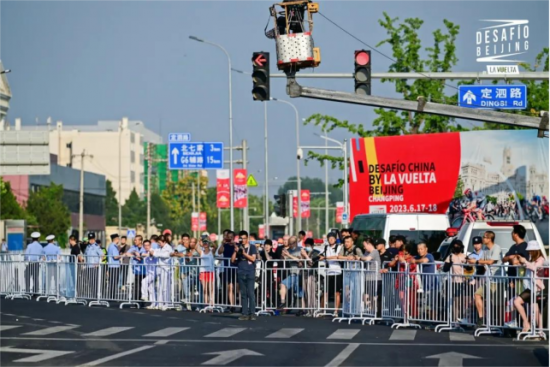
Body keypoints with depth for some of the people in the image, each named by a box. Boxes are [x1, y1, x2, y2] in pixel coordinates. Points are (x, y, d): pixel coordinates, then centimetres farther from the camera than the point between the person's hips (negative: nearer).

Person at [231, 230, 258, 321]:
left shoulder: (252, 247, 5)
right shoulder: (238, 247, 13)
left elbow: (253, 258, -7)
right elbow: (232, 260, 8)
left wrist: (244, 253, -17)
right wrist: (235, 251, -6)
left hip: (250, 273, -3)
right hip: (241, 273, 3)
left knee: (250, 293, -9)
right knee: (243, 294, 4)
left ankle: (252, 313, -9)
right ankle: (245, 313, 5)